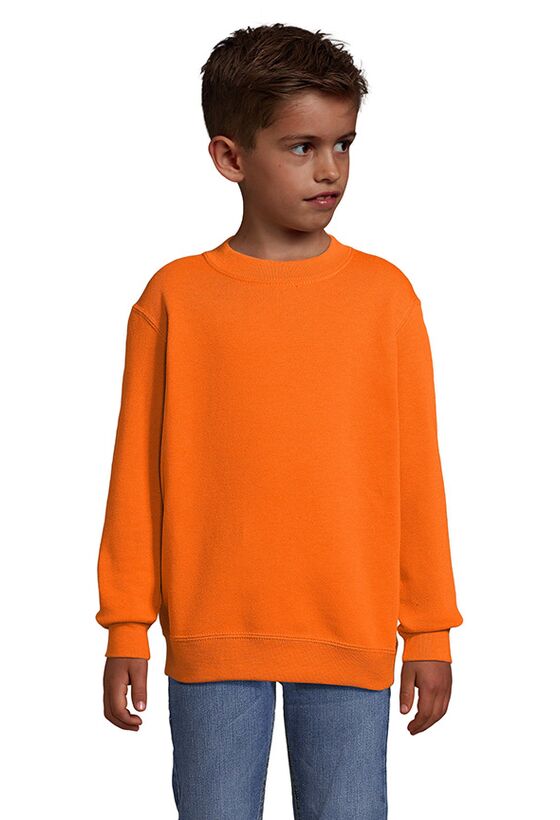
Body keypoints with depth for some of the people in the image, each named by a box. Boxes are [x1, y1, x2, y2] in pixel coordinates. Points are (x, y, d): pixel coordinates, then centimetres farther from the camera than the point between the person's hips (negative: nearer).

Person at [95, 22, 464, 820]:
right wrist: (126, 630, 3)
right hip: (211, 637, 0)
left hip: (351, 636, 1)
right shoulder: (175, 298, 0)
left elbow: (417, 470, 5)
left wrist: (431, 631, 6)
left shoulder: (384, 292, 2)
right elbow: (136, 471, 4)